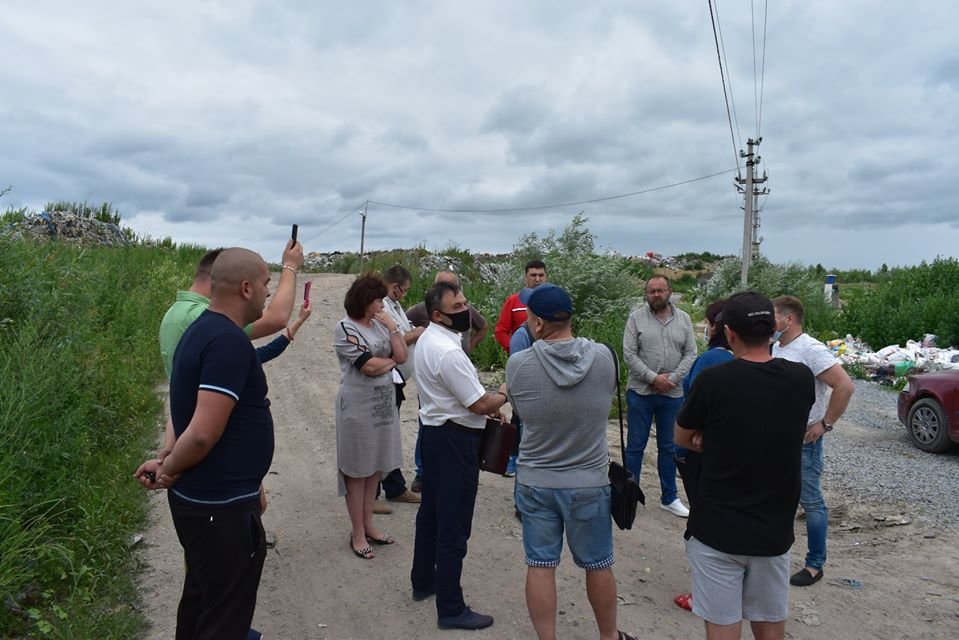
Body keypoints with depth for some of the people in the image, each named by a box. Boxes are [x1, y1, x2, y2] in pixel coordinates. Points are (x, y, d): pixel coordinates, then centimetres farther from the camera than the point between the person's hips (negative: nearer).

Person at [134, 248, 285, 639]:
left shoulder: (203, 329, 8)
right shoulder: (229, 341, -25)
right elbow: (204, 432, -30)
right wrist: (169, 470, -13)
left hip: (200, 497, 10)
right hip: (222, 507, -10)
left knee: (203, 600, 26)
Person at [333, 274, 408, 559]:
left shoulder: (380, 324, 8)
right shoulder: (345, 328, -12)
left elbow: (402, 356, 1)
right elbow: (370, 367, -17)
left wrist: (393, 327, -5)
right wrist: (391, 360, -1)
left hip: (383, 402, 7)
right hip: (358, 405, -6)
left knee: (375, 466, 13)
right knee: (357, 470, 4)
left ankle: (368, 525, 26)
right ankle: (358, 534, 16)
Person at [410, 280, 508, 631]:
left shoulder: (428, 339, 7)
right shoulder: (448, 352, -25)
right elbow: (480, 405, -21)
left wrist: (487, 404, 9)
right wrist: (502, 395, -1)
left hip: (434, 431, 11)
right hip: (454, 441, -10)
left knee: (431, 512, 23)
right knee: (454, 526, 0)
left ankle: (423, 581, 40)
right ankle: (451, 609, 13)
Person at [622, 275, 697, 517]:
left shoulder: (684, 319, 5)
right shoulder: (636, 318, -3)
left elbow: (690, 354, 2)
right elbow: (629, 354, -8)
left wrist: (672, 378, -11)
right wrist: (653, 377, -16)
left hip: (673, 394, 3)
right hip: (640, 392, -2)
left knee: (668, 447, 14)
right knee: (635, 446, 6)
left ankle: (670, 497, 26)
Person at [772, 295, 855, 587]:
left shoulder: (811, 350, -18)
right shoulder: (775, 348, 7)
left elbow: (845, 386, -24)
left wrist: (825, 424, -19)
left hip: (803, 440, -8)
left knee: (811, 502, 3)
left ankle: (814, 565, 15)